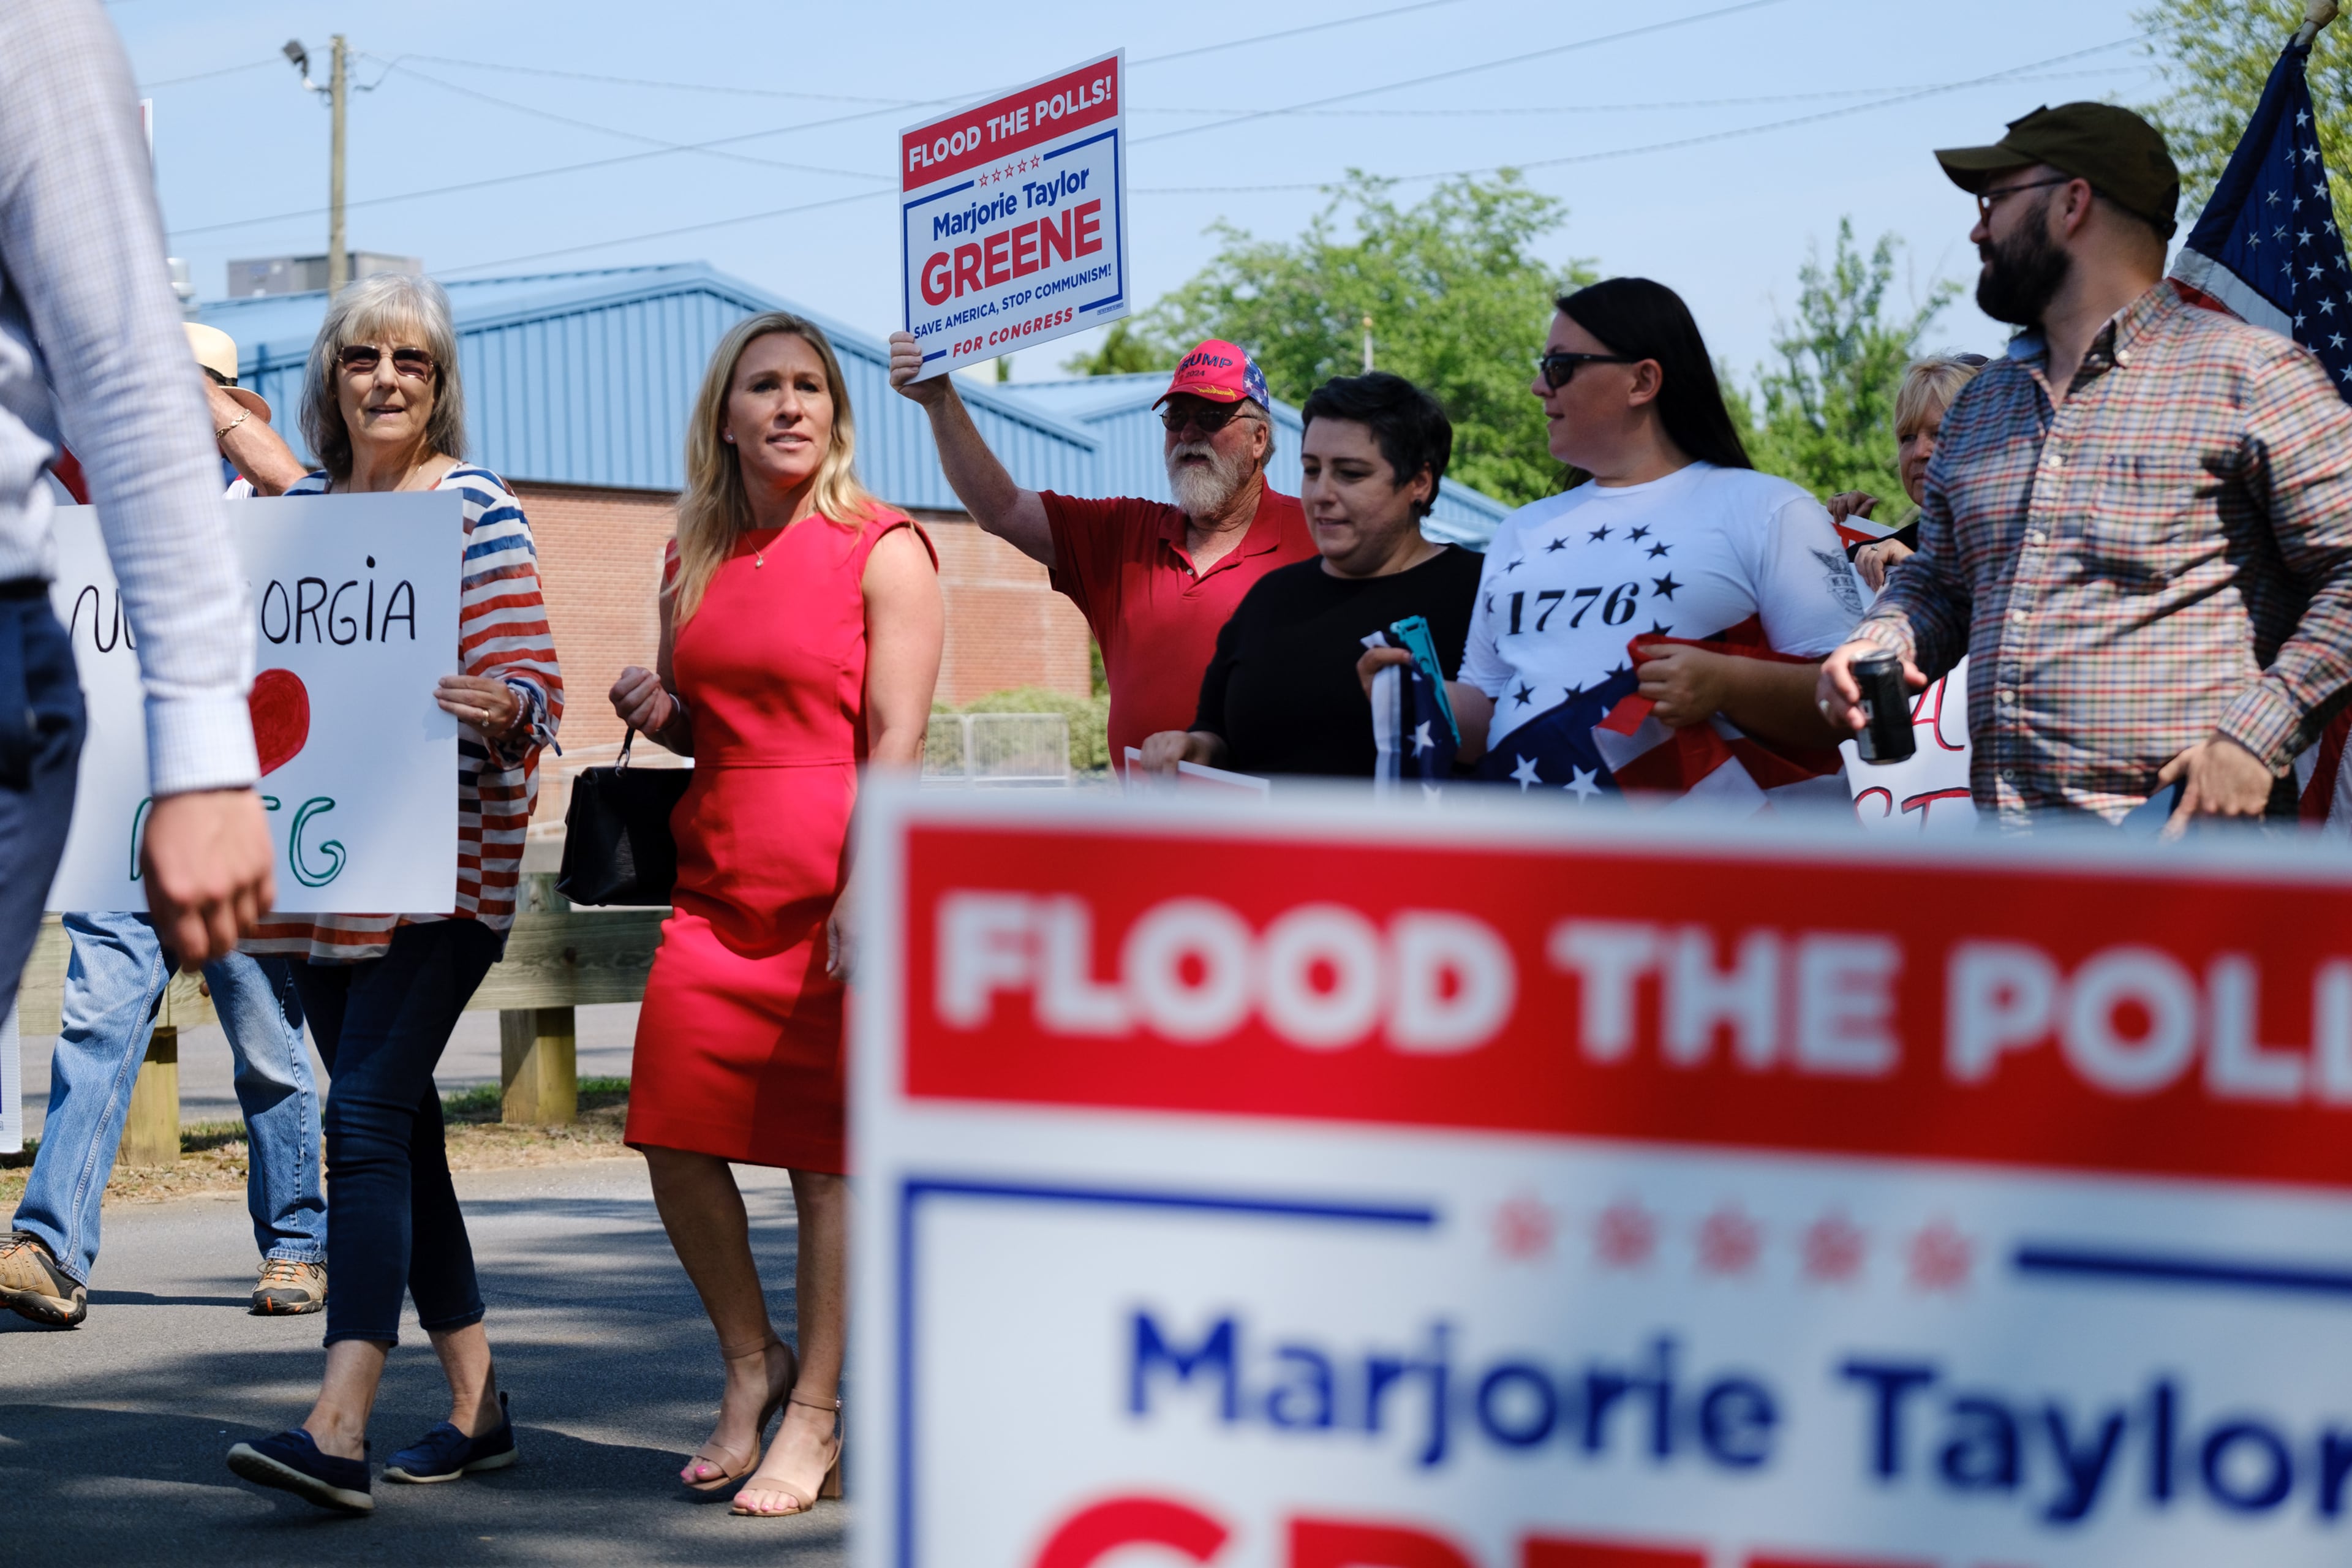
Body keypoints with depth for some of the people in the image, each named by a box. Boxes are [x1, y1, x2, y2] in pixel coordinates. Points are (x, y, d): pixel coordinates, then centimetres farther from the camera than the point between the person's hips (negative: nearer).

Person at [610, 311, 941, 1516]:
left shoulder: (882, 550, -4)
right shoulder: (693, 559, 13)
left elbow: (896, 740, -11)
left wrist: (865, 894, -20)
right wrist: (656, 713, 2)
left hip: (839, 877, -6)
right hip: (717, 880, 6)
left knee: (829, 1155, 0)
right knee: (673, 1134, -2)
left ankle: (815, 1418, 10)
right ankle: (751, 1363, 20)